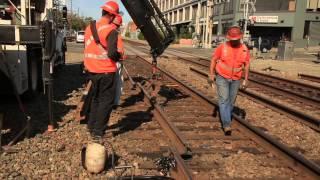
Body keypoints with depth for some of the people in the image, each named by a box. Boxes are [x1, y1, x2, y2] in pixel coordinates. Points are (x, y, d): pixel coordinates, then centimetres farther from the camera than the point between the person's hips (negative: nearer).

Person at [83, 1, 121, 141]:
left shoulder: (89, 27, 7)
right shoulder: (111, 30, -15)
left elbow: (87, 48, 14)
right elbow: (112, 53, -23)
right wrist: (118, 57, -3)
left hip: (92, 70, 7)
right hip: (106, 72, -7)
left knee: (94, 99, 21)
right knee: (106, 101, 3)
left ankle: (91, 127, 30)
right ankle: (98, 133, 4)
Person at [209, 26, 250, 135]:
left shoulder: (245, 49, -5)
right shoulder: (222, 47, -12)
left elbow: (246, 65, 3)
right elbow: (214, 59, -4)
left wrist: (246, 79, 0)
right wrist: (212, 74, -10)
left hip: (236, 80, 3)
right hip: (222, 78, -3)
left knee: (231, 101, 10)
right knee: (224, 100, -12)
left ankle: (225, 120, 29)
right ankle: (227, 125, -14)